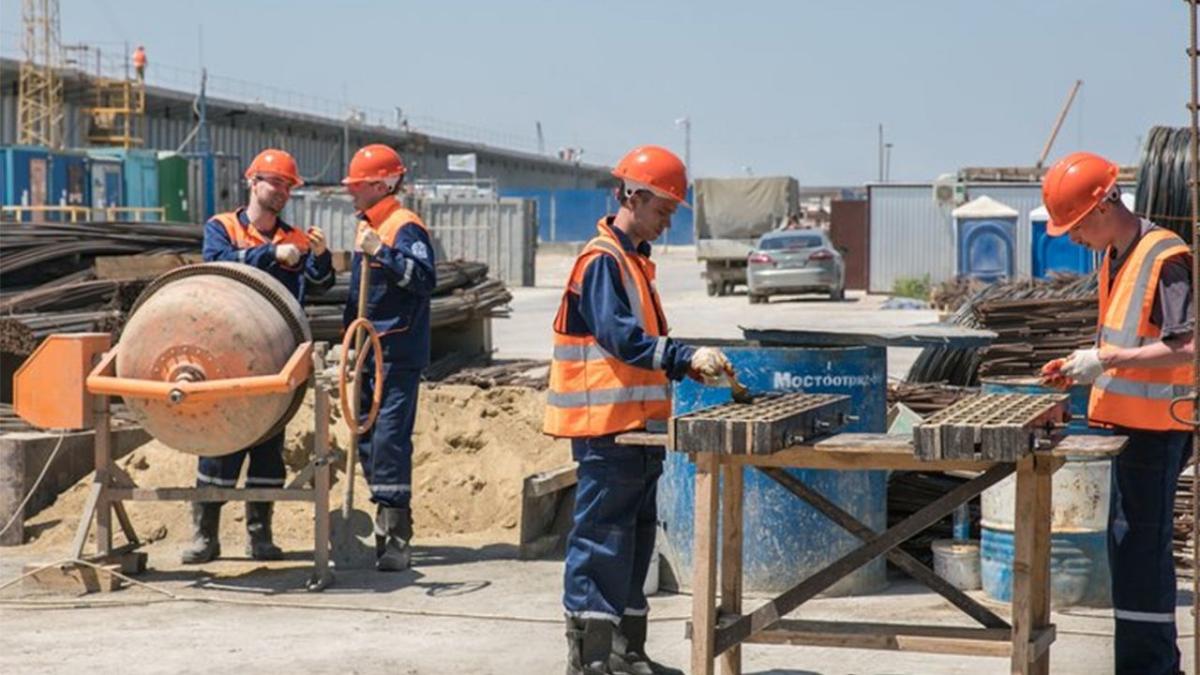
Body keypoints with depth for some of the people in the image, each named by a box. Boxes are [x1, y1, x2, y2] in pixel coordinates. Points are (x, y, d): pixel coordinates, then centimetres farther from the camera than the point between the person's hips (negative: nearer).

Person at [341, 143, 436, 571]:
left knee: (389, 440, -12)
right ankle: (386, 526, 21)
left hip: (397, 355, -10)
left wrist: (383, 253, -34)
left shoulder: (405, 226, -11)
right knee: (366, 440, 12)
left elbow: (425, 278, -26)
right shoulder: (367, 227, 18)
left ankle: (395, 539, -10)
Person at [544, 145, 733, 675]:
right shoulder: (602, 260, -13)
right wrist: (686, 356, -29)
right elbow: (620, 337, -24)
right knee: (601, 536, -7)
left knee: (637, 535, 13)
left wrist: (688, 365, 11)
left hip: (639, 424, 10)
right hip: (606, 425, -10)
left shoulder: (635, 259, 18)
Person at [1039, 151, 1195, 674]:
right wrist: (1081, 368, 9)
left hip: (1155, 428, -10)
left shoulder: (1165, 258, -17)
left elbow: (1187, 348, -24)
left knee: (1140, 548, -7)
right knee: (1130, 546, 17)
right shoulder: (1114, 257, 12)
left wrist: (1105, 361, -22)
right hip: (1128, 422, 10)